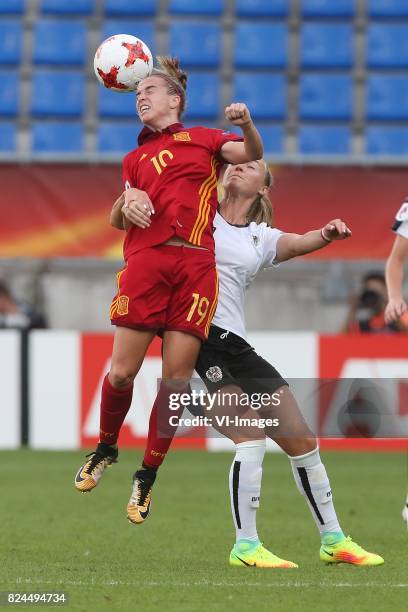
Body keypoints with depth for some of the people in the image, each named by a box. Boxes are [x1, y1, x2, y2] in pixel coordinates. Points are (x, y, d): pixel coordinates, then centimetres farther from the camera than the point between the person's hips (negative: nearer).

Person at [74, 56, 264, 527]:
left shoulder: (202, 139, 16)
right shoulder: (135, 158, 23)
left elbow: (251, 154, 2)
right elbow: (116, 217, 20)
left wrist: (247, 125, -19)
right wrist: (126, 202, -2)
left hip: (195, 265, -2)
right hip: (146, 259, 2)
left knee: (176, 378, -4)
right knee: (122, 370, -5)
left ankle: (147, 475, 9)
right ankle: (105, 448, 21)